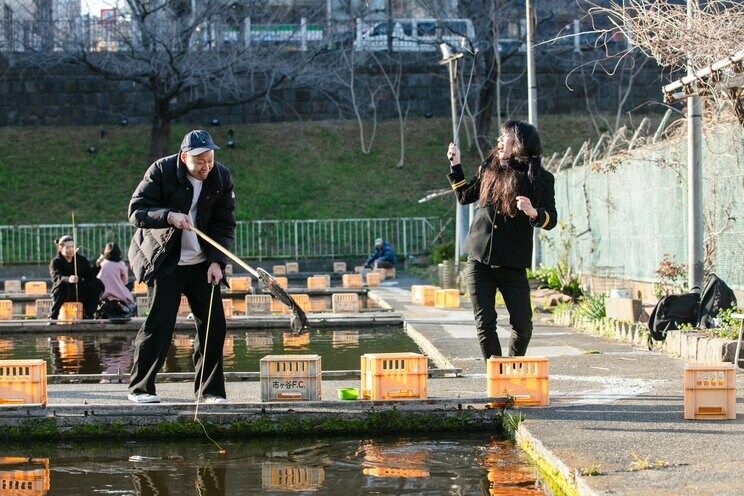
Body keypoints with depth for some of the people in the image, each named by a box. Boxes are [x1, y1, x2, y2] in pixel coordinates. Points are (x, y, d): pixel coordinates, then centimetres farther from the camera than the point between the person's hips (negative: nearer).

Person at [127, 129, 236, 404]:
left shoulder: (221, 177, -2)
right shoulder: (161, 171, -13)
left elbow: (225, 224, 1)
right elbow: (136, 211, -15)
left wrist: (216, 261, -11)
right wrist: (168, 216, -32)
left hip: (203, 263, 4)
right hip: (163, 260, -4)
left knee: (213, 323, -1)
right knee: (159, 322, -11)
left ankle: (209, 390, 11)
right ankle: (140, 387, 1)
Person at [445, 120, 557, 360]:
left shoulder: (540, 178, -2)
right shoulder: (490, 168, 10)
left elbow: (551, 220, -6)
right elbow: (465, 196, 24)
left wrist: (533, 213, -26)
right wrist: (455, 165, 19)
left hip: (512, 265, -3)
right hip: (479, 261, 3)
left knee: (522, 325, -3)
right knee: (485, 323, -1)